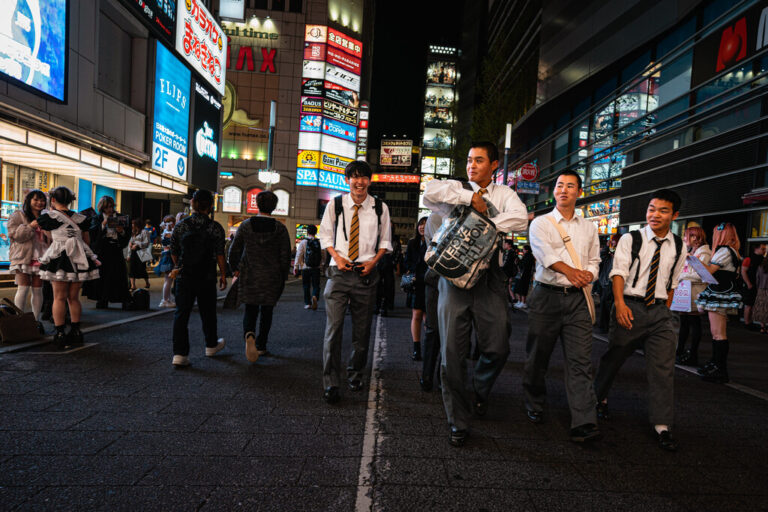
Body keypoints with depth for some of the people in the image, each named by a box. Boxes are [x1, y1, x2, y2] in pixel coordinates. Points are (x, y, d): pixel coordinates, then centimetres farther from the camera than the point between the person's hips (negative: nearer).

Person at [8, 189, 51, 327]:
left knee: (37, 289, 3)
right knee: (23, 288, -7)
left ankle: (36, 320, 9)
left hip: (40, 258, 4)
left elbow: (50, 239, 24)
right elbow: (15, 234, -7)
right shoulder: (17, 215, 4)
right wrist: (31, 226, -19)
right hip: (23, 258, -4)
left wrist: (49, 232, 2)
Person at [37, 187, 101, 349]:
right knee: (74, 297, 11)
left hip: (59, 258, -4)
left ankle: (60, 335, 1)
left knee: (59, 298, 1)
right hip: (80, 259, 4)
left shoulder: (49, 216, 0)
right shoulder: (81, 218, 11)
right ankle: (76, 332, 14)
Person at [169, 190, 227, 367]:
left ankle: (179, 353, -3)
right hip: (207, 278, -1)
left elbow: (174, 251, 8)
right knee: (207, 312, 14)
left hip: (184, 277, 1)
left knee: (181, 313, 3)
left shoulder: (181, 225, 0)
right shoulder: (215, 228, -7)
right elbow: (220, 255, -7)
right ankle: (211, 345, 32)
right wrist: (223, 275, 3)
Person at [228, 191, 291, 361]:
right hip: (272, 277, 0)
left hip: (249, 276, 0)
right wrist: (283, 278, 7)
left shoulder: (245, 225, -2)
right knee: (267, 311, 13)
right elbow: (285, 256, -4)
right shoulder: (280, 228, -5)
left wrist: (235, 269, 16)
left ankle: (249, 334, -21)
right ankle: (261, 346, 19)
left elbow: (233, 250, 1)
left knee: (250, 310, 8)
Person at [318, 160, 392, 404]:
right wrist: (337, 256, -4)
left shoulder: (380, 208, 4)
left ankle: (355, 373, 32)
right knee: (333, 327, -7)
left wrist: (373, 261, -3)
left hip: (366, 273, 1)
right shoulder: (335, 205, 3)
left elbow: (385, 241, 13)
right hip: (339, 271, -1)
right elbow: (325, 235, 13)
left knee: (362, 329, 10)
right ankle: (330, 384, 4)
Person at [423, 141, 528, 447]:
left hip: (488, 278, 1)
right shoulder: (456, 189, 11)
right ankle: (458, 424, 18)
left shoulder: (503, 194, 13)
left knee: (497, 347, -4)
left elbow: (520, 219, -7)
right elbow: (430, 192, -11)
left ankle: (480, 390, 33)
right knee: (452, 353, 1)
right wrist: (471, 197, -11)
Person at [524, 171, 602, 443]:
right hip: (546, 296, -2)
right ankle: (534, 405, 28)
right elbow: (545, 253, -14)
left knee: (580, 360, -5)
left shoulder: (588, 227, 17)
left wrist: (588, 275, -5)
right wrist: (571, 271, -30)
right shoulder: (540, 223, 5)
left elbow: (594, 261, 19)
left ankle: (584, 424, -5)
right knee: (538, 357, 7)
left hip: (577, 298, 2)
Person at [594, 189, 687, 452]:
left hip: (660, 311, 3)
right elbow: (619, 272, -12)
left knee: (663, 367, -1)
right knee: (614, 357, 10)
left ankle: (662, 425, 8)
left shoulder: (679, 247, 8)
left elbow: (672, 283, 15)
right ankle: (599, 399, 35)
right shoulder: (630, 240, -3)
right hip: (630, 306, -2)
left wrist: (666, 312, 11)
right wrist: (620, 304, -24)